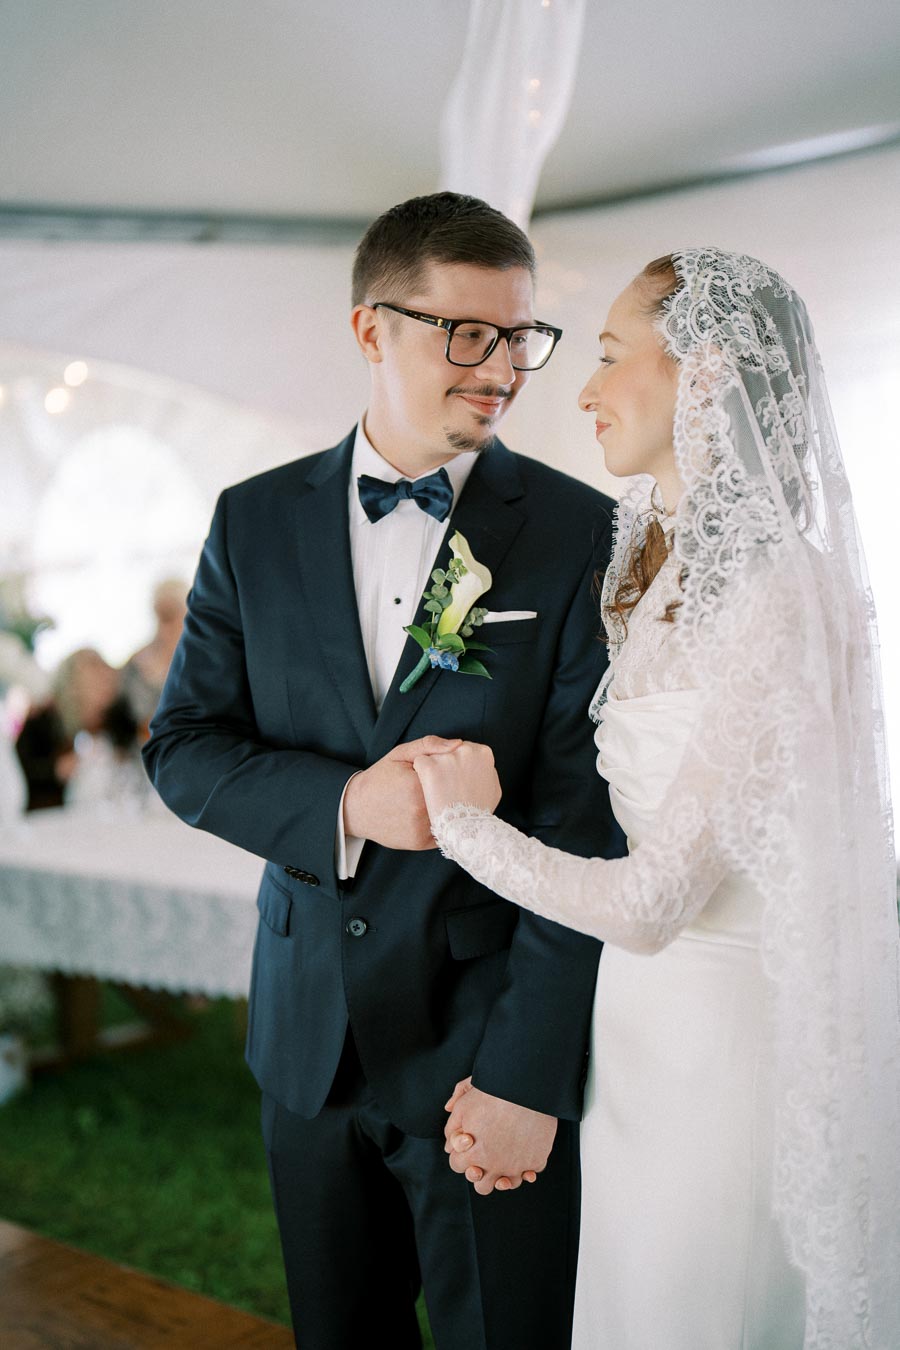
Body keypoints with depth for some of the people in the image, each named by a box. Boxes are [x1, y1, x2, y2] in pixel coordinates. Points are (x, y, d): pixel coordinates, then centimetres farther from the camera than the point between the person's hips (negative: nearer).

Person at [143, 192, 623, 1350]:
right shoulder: (255, 523, 1)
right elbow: (183, 746, 1)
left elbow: (585, 817, -12)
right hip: (310, 1033, 3)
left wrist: (527, 1072, -16)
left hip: (489, 1032, -3)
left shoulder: (580, 534, -8)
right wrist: (343, 805, -18)